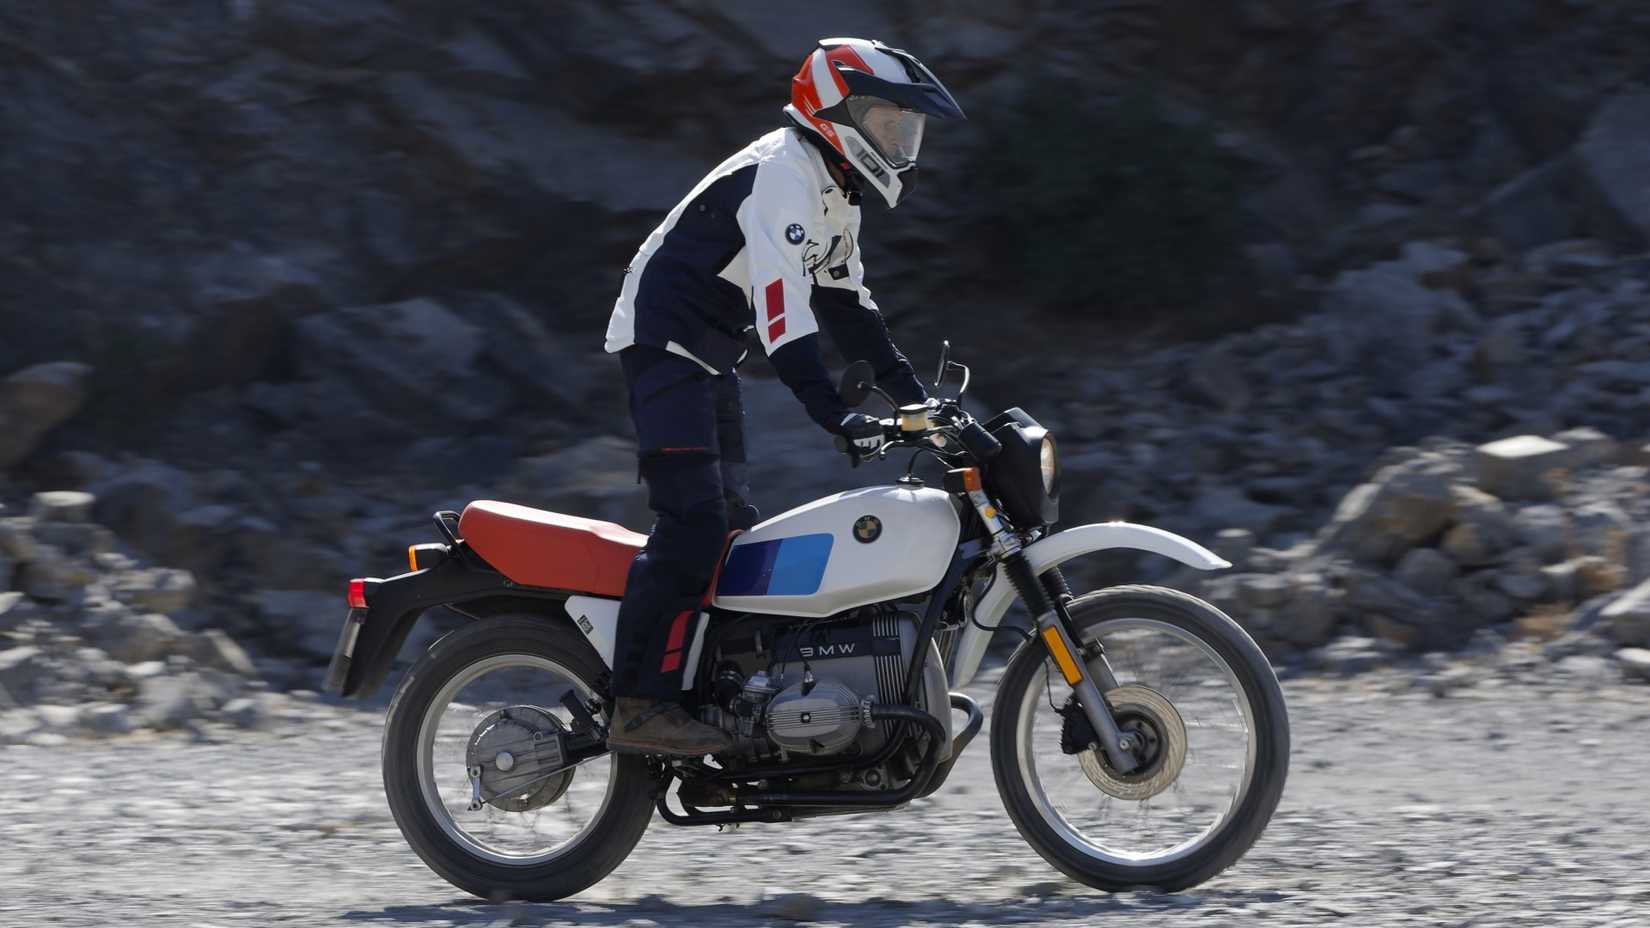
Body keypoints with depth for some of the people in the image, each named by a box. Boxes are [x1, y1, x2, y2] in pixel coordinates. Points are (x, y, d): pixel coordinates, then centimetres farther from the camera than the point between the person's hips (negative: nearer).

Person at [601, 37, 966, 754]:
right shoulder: (782, 177, -19)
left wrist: (908, 386, 14)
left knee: (732, 527, 11)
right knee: (692, 524, -20)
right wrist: (832, 411, -38)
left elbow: (842, 297, 23)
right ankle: (640, 708, -24)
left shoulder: (834, 192, 14)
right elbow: (783, 301, -30)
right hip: (665, 343, -11)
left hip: (707, 359, 11)